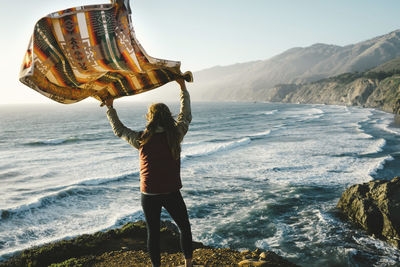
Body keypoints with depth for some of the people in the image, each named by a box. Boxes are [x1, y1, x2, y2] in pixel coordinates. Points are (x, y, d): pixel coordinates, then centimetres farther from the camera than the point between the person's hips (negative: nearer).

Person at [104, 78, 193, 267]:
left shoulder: (141, 140, -8)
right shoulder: (175, 135, -9)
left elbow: (119, 130, 10)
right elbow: (186, 115, 8)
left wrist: (110, 108, 23)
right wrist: (183, 87, 18)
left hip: (149, 194, 1)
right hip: (171, 193, 0)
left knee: (153, 233, 15)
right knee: (184, 228, 19)